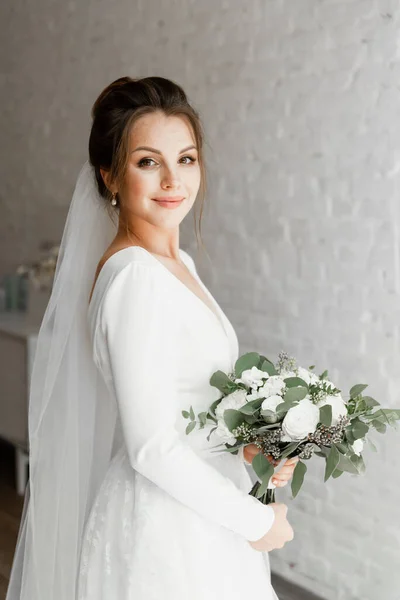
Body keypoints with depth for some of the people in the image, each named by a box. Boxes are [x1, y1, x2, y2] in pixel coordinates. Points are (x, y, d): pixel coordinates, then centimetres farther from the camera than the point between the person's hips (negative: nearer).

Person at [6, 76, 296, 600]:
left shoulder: (179, 264, 5)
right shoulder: (134, 277, -22)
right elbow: (152, 447, -24)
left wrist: (246, 447, -1)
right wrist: (257, 520, -15)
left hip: (200, 511, 8)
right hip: (161, 532, -8)